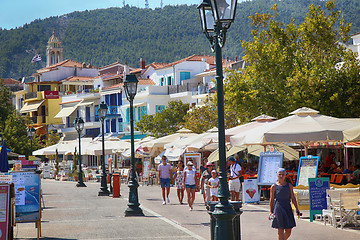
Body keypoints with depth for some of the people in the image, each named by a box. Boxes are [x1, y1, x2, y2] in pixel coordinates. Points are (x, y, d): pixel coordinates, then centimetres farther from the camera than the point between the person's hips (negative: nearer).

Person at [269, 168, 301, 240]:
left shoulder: (289, 185, 8)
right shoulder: (274, 186, 0)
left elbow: (293, 198, 8)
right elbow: (271, 199, 1)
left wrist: (297, 209, 3)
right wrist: (271, 211, -4)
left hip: (288, 208, 3)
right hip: (278, 208, -3)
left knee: (288, 231, 5)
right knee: (280, 230, -4)